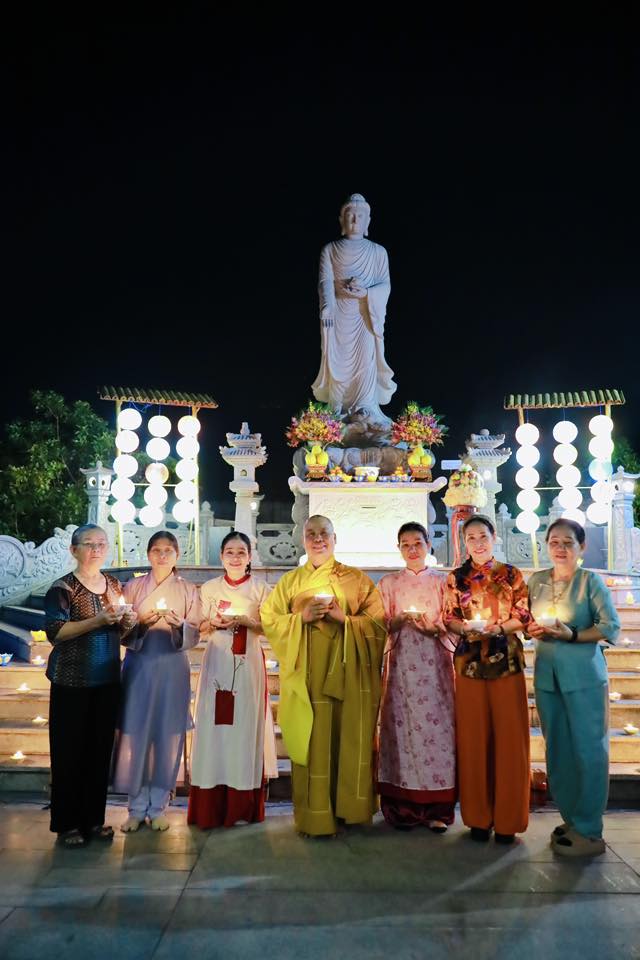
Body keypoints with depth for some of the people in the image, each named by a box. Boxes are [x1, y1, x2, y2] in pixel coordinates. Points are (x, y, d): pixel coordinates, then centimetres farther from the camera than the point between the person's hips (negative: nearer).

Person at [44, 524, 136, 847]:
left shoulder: (114, 585, 10)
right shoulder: (63, 588, -8)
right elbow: (54, 632, -18)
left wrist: (127, 623, -2)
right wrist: (97, 620, -25)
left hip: (108, 680, 5)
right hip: (72, 682, -5)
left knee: (100, 750, 9)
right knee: (70, 751, 2)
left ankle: (94, 819, 22)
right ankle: (67, 823, 15)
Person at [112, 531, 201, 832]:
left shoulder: (188, 590, 4)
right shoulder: (132, 587, 4)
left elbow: (194, 635, 1)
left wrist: (178, 625, -19)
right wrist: (140, 624, -16)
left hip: (173, 669, 0)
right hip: (139, 668, 0)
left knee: (167, 737, 4)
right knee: (135, 736, 1)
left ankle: (158, 806, 18)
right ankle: (137, 807, 16)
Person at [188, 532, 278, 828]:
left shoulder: (261, 588, 4)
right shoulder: (209, 588, 9)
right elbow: (201, 628, 11)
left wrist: (244, 621, -12)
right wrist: (214, 622, -9)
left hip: (248, 663, -1)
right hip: (217, 662, 1)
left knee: (245, 725, -1)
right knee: (214, 725, 0)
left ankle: (243, 806, 9)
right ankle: (211, 807, 8)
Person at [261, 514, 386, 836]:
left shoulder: (356, 579, 8)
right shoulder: (289, 581, 11)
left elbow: (378, 622, 2)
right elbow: (269, 621, 5)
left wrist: (344, 618, -13)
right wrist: (301, 618, -10)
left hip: (347, 673, 0)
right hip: (307, 674, 0)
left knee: (348, 739, 2)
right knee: (312, 741, -1)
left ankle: (349, 808, 18)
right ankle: (313, 816, 9)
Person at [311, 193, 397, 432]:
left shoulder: (378, 252, 6)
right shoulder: (330, 250, 5)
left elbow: (386, 285, 2)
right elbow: (325, 282, -6)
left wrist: (366, 292, -18)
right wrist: (327, 308, -24)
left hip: (366, 314, 0)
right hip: (338, 315, 0)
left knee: (367, 357, -11)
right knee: (338, 360, 0)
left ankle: (366, 409, -7)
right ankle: (338, 410, 9)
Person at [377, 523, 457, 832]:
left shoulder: (441, 582, 10)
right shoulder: (388, 583, 11)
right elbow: (382, 626, 7)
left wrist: (431, 626, -12)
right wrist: (402, 619, -12)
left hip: (435, 661, 0)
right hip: (401, 662, 0)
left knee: (437, 724, -5)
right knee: (402, 723, -3)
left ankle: (436, 809, 4)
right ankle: (403, 807, 7)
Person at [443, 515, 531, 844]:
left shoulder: (512, 575, 6)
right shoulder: (456, 578, 8)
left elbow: (523, 616, 3)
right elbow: (449, 619, 7)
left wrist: (498, 627, -14)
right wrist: (468, 627, -13)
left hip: (507, 662, 0)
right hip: (469, 663, 1)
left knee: (508, 737, 0)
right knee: (473, 738, 3)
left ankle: (507, 819, 12)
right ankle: (479, 817, 15)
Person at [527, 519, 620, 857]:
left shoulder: (591, 580, -5)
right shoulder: (536, 580, 9)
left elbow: (611, 627, -8)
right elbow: (527, 621, 18)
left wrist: (572, 635, -19)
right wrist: (532, 629, -4)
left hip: (584, 676, -5)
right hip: (547, 676, 5)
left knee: (588, 751, -1)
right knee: (557, 751, 10)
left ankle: (588, 832, 11)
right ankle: (571, 819, 25)